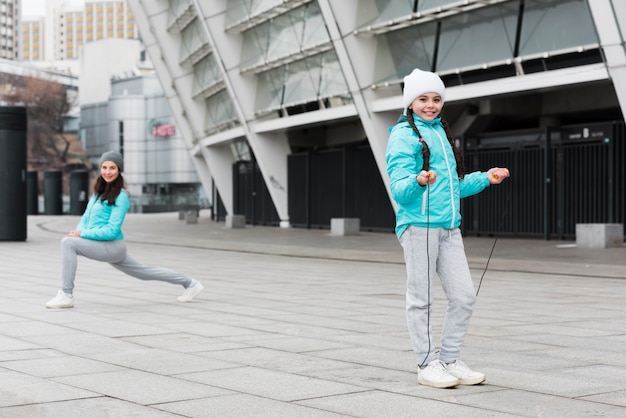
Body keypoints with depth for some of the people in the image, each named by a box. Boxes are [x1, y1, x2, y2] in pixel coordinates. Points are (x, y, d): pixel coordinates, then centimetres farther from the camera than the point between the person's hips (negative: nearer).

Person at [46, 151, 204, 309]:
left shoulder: (120, 196, -14)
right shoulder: (98, 192, 11)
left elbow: (111, 230, -19)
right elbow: (86, 217, 14)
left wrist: (83, 234, -22)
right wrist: (78, 231, -8)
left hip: (112, 246, -9)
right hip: (107, 248, 9)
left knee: (68, 243, -21)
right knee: (145, 273, 19)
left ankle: (66, 295, -18)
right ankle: (190, 284, 32)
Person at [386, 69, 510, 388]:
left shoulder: (441, 132, 20)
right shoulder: (404, 134, -3)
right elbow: (399, 187, -13)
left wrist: (485, 178, 21)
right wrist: (419, 182, -32)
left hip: (449, 226, 7)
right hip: (419, 225, -7)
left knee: (464, 295, 5)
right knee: (421, 299, 1)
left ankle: (450, 360, 17)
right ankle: (427, 365, 10)